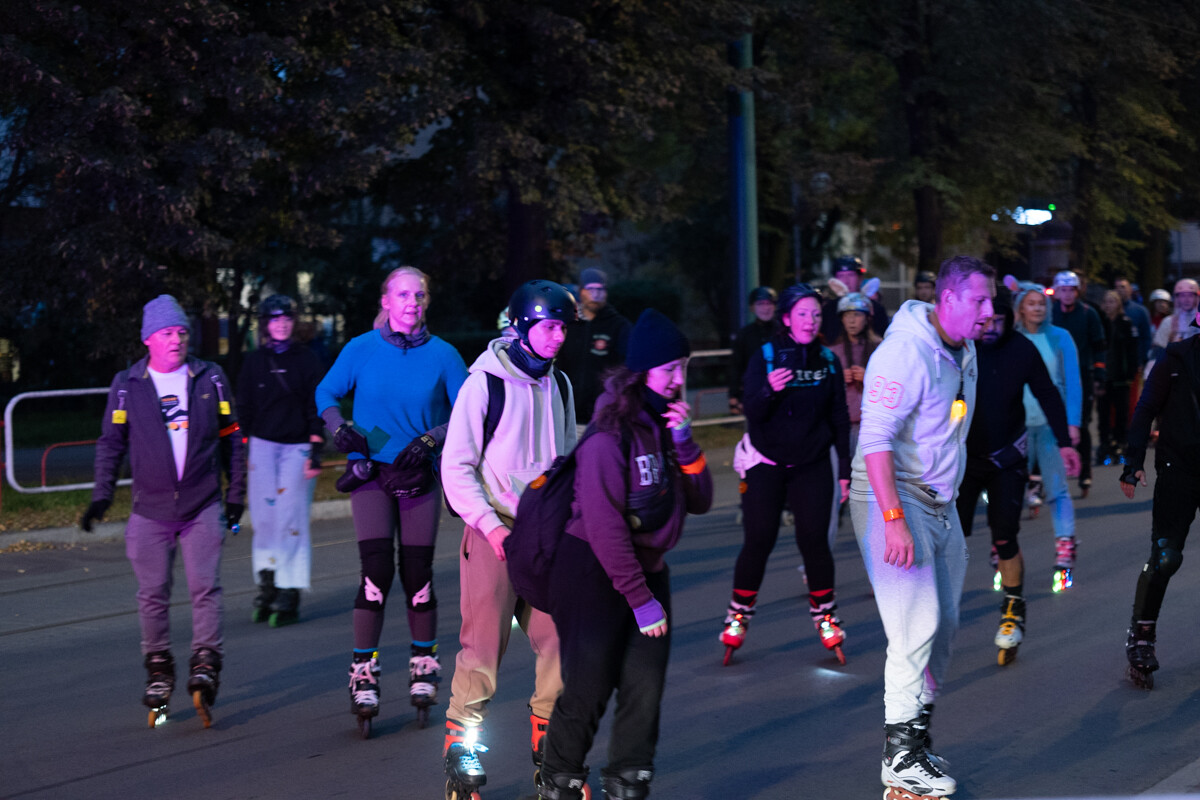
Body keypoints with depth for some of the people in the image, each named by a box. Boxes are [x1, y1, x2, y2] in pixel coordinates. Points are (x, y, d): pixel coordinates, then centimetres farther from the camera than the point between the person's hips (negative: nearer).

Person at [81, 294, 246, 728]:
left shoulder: (210, 378, 5)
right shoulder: (127, 385, 3)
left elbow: (231, 438, 11)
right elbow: (111, 443, 8)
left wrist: (236, 494, 9)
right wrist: (101, 496, 0)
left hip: (203, 508, 0)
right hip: (150, 510, 1)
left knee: (205, 587, -11)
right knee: (153, 594, 3)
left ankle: (205, 667, -10)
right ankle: (158, 670, 16)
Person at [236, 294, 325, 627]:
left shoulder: (307, 360, 4)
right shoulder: (253, 363, 8)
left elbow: (316, 407, 2)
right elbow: (243, 411, 10)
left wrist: (316, 451, -5)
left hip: (297, 447, -2)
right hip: (262, 446, 2)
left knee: (291, 520, -7)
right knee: (264, 519, -2)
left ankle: (289, 594, -4)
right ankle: (267, 585, 8)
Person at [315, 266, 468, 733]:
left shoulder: (442, 355, 0)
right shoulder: (361, 349, 2)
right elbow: (326, 393, 11)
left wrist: (431, 439, -14)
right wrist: (339, 427, -8)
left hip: (419, 475, 1)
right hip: (371, 471, -1)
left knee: (417, 573, 4)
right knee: (375, 572, -9)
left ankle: (424, 668, 20)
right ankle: (364, 675, -1)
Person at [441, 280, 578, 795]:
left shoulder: (558, 386, 11)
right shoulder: (484, 384, -8)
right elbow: (456, 467, -7)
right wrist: (491, 525, -15)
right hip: (494, 532, -5)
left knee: (560, 640, 0)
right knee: (484, 643, -5)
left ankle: (548, 741, 16)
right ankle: (461, 743, 11)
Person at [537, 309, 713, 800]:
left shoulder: (664, 425, 7)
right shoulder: (611, 435, -18)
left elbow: (700, 501, 5)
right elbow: (605, 526, -21)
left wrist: (683, 442, -11)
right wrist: (640, 599, -18)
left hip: (646, 571, 7)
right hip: (594, 575, -7)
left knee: (645, 689, 2)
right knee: (587, 691, -2)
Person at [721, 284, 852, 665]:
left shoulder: (828, 361, 5)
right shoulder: (764, 357, -4)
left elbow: (839, 417, 9)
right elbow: (751, 412, -11)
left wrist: (845, 467, 5)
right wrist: (769, 390, -31)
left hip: (813, 465, 2)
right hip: (767, 463, -2)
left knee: (814, 539, -5)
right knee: (758, 540, -7)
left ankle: (825, 615, 13)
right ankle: (738, 616, 9)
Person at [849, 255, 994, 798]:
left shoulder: (965, 354, 10)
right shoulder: (905, 352, -19)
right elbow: (875, 440, -24)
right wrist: (894, 520, -28)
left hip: (940, 505, 9)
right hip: (892, 499, -9)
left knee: (943, 627, 12)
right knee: (917, 626, -11)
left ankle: (917, 741, 24)